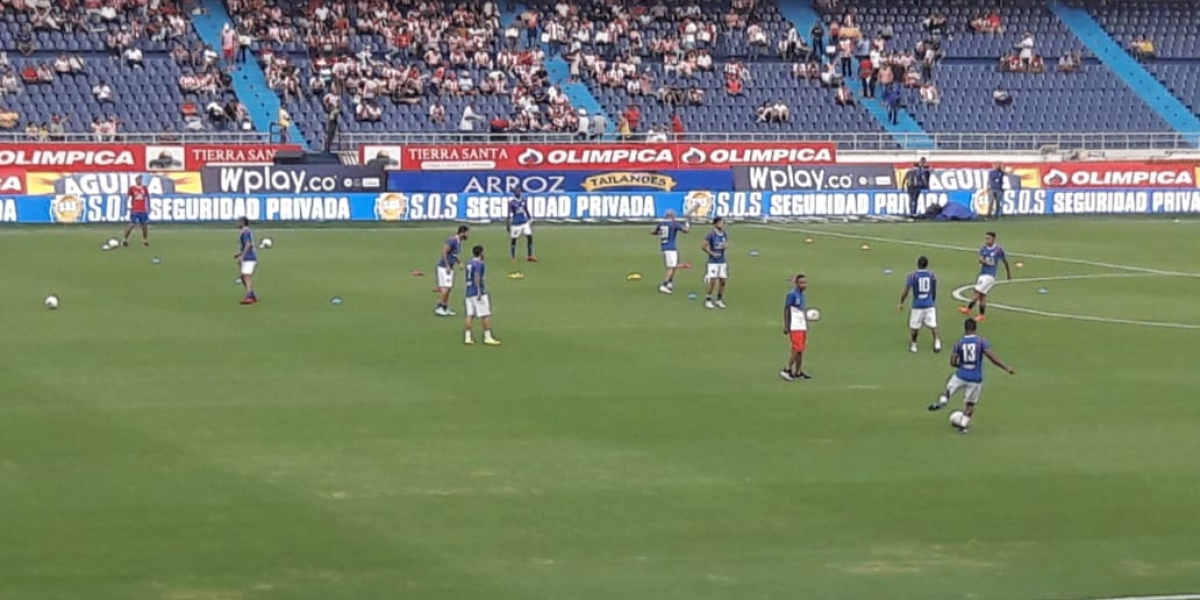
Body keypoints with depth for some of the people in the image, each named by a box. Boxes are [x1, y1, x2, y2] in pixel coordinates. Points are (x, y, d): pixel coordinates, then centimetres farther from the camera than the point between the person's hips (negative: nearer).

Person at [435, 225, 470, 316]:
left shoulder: (459, 242, 11)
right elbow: (444, 252, -22)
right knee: (445, 288, -12)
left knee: (448, 288, 11)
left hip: (450, 267, 9)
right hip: (444, 267, -9)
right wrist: (447, 266, -23)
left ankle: (445, 309, 16)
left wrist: (459, 263, 10)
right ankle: (439, 308, -9)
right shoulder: (452, 240, -18)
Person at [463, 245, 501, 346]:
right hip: (478, 292, -8)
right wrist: (479, 291, -26)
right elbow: (477, 277, -23)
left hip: (469, 292, 8)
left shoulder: (469, 263, 14)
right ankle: (487, 337, -2)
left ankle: (467, 337, 1)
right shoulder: (478, 264, -11)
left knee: (470, 315, 6)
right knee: (486, 315, -2)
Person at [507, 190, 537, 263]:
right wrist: (508, 224, -11)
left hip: (525, 223, 5)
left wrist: (530, 220, 18)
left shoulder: (524, 201, 6)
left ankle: (529, 256, 5)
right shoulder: (511, 203, -10)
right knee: (513, 240, 2)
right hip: (515, 224, -5)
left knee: (529, 237, -3)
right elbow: (510, 214, -9)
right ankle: (513, 257, 14)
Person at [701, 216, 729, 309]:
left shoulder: (725, 235, 5)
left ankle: (719, 300, 18)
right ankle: (708, 300, 6)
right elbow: (703, 246, -10)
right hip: (713, 262, -6)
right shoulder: (711, 235, -12)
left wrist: (726, 245, -5)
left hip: (722, 261, 6)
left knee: (722, 281, 5)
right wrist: (712, 253, -12)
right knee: (712, 281, -7)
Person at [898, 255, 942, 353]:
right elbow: (934, 292, 12)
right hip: (930, 304, 1)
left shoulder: (912, 276, -8)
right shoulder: (932, 275, 1)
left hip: (917, 305, -1)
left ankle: (913, 345, 23)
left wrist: (901, 303, 6)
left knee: (914, 327, 14)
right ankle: (937, 342, -16)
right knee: (933, 326, 2)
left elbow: (906, 291, -7)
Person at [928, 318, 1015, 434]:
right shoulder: (981, 341, -4)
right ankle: (963, 425, 13)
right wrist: (1006, 368, -11)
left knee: (948, 389, 27)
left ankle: (942, 400, 2)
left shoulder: (959, 342, -1)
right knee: (970, 403, 14)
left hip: (961, 376, 0)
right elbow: (992, 357, -13)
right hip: (976, 379, 0)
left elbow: (953, 362, -2)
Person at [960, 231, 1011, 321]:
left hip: (990, 276, -5)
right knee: (982, 295, 7)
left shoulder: (998, 249, -5)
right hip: (982, 274, 5)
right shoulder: (983, 248, 6)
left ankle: (968, 309, -7)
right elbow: (980, 259, -8)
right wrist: (985, 262, -29)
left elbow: (1005, 261, 9)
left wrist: (1008, 273, 20)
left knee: (978, 292, -12)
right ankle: (982, 315, 14)